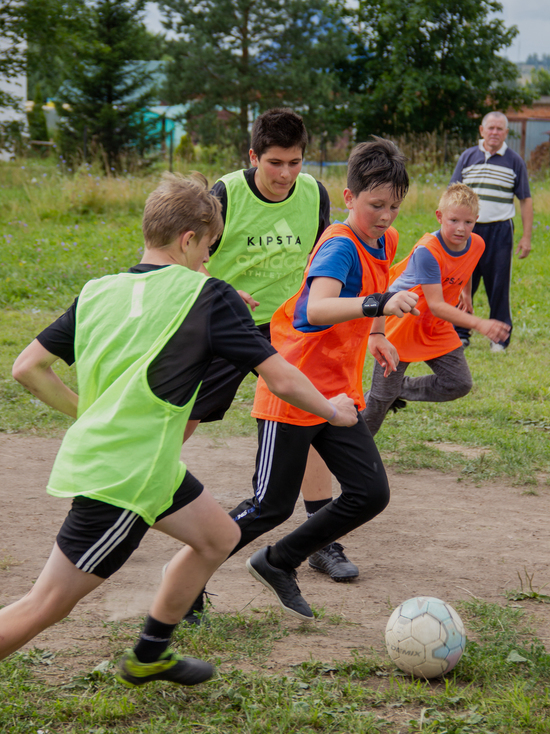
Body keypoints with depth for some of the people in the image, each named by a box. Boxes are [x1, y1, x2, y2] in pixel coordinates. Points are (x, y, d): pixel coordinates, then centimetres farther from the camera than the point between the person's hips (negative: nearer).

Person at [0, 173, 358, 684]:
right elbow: (281, 379, -9)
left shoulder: (97, 292, 6)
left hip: (95, 450, 8)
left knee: (219, 537, 22)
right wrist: (333, 411, 9)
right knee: (46, 606, -3)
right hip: (122, 481, -8)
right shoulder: (208, 296, -12)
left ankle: (148, 657, 33)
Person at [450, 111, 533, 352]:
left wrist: (526, 236, -1)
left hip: (499, 230, -1)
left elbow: (525, 200, 6)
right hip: (468, 229, 2)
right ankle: (460, 333, 15)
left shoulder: (514, 162, 5)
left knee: (499, 286, 1)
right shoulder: (468, 157, 8)